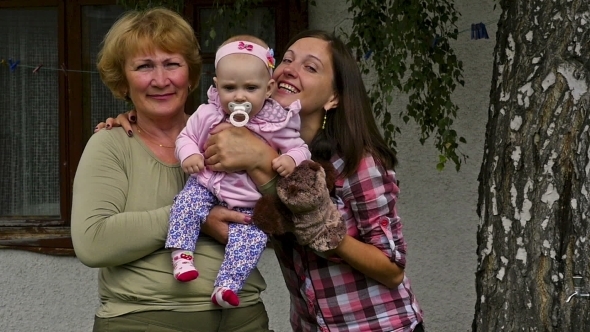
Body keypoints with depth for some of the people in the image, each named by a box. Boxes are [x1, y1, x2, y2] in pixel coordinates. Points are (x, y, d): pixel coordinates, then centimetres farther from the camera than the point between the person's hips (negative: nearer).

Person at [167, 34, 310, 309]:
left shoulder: (277, 123, -10)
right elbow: (186, 137, 7)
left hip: (250, 201, -2)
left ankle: (227, 284, -17)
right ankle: (181, 254, -17)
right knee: (186, 203, -24)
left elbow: (299, 148, -3)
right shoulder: (207, 115, -6)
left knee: (250, 235, -20)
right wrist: (188, 154, -15)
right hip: (207, 185, 2)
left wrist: (291, 160, -26)